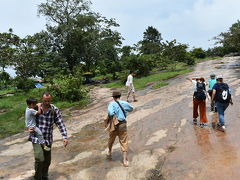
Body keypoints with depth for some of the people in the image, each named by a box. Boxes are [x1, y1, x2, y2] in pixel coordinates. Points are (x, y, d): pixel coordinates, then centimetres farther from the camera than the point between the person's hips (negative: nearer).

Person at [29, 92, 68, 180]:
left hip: (48, 139, 1)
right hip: (36, 138, -1)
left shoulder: (55, 110, -8)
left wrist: (65, 137, -18)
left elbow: (60, 124, -10)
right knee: (40, 159, -13)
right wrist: (29, 128, -6)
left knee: (47, 160, 13)